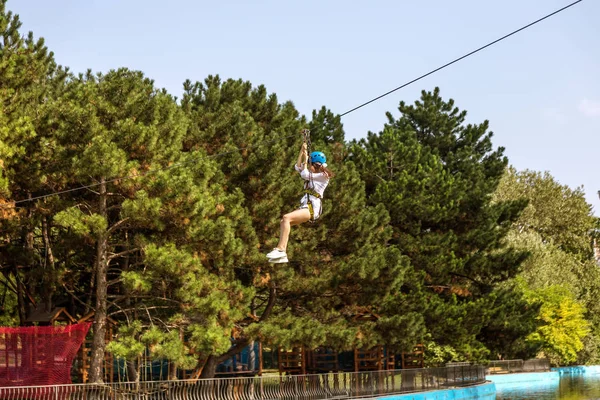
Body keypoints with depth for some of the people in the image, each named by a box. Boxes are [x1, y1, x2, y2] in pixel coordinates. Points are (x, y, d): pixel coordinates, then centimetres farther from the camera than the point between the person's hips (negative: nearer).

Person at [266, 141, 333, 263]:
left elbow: (304, 174, -8)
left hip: (313, 208, -9)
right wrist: (302, 151, 15)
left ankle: (280, 249, -33)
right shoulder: (314, 174, 24)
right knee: (283, 223, -5)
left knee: (286, 218, -27)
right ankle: (282, 255, -13)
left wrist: (305, 160, 4)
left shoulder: (323, 176, -3)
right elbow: (297, 167, 22)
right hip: (305, 207, 9)